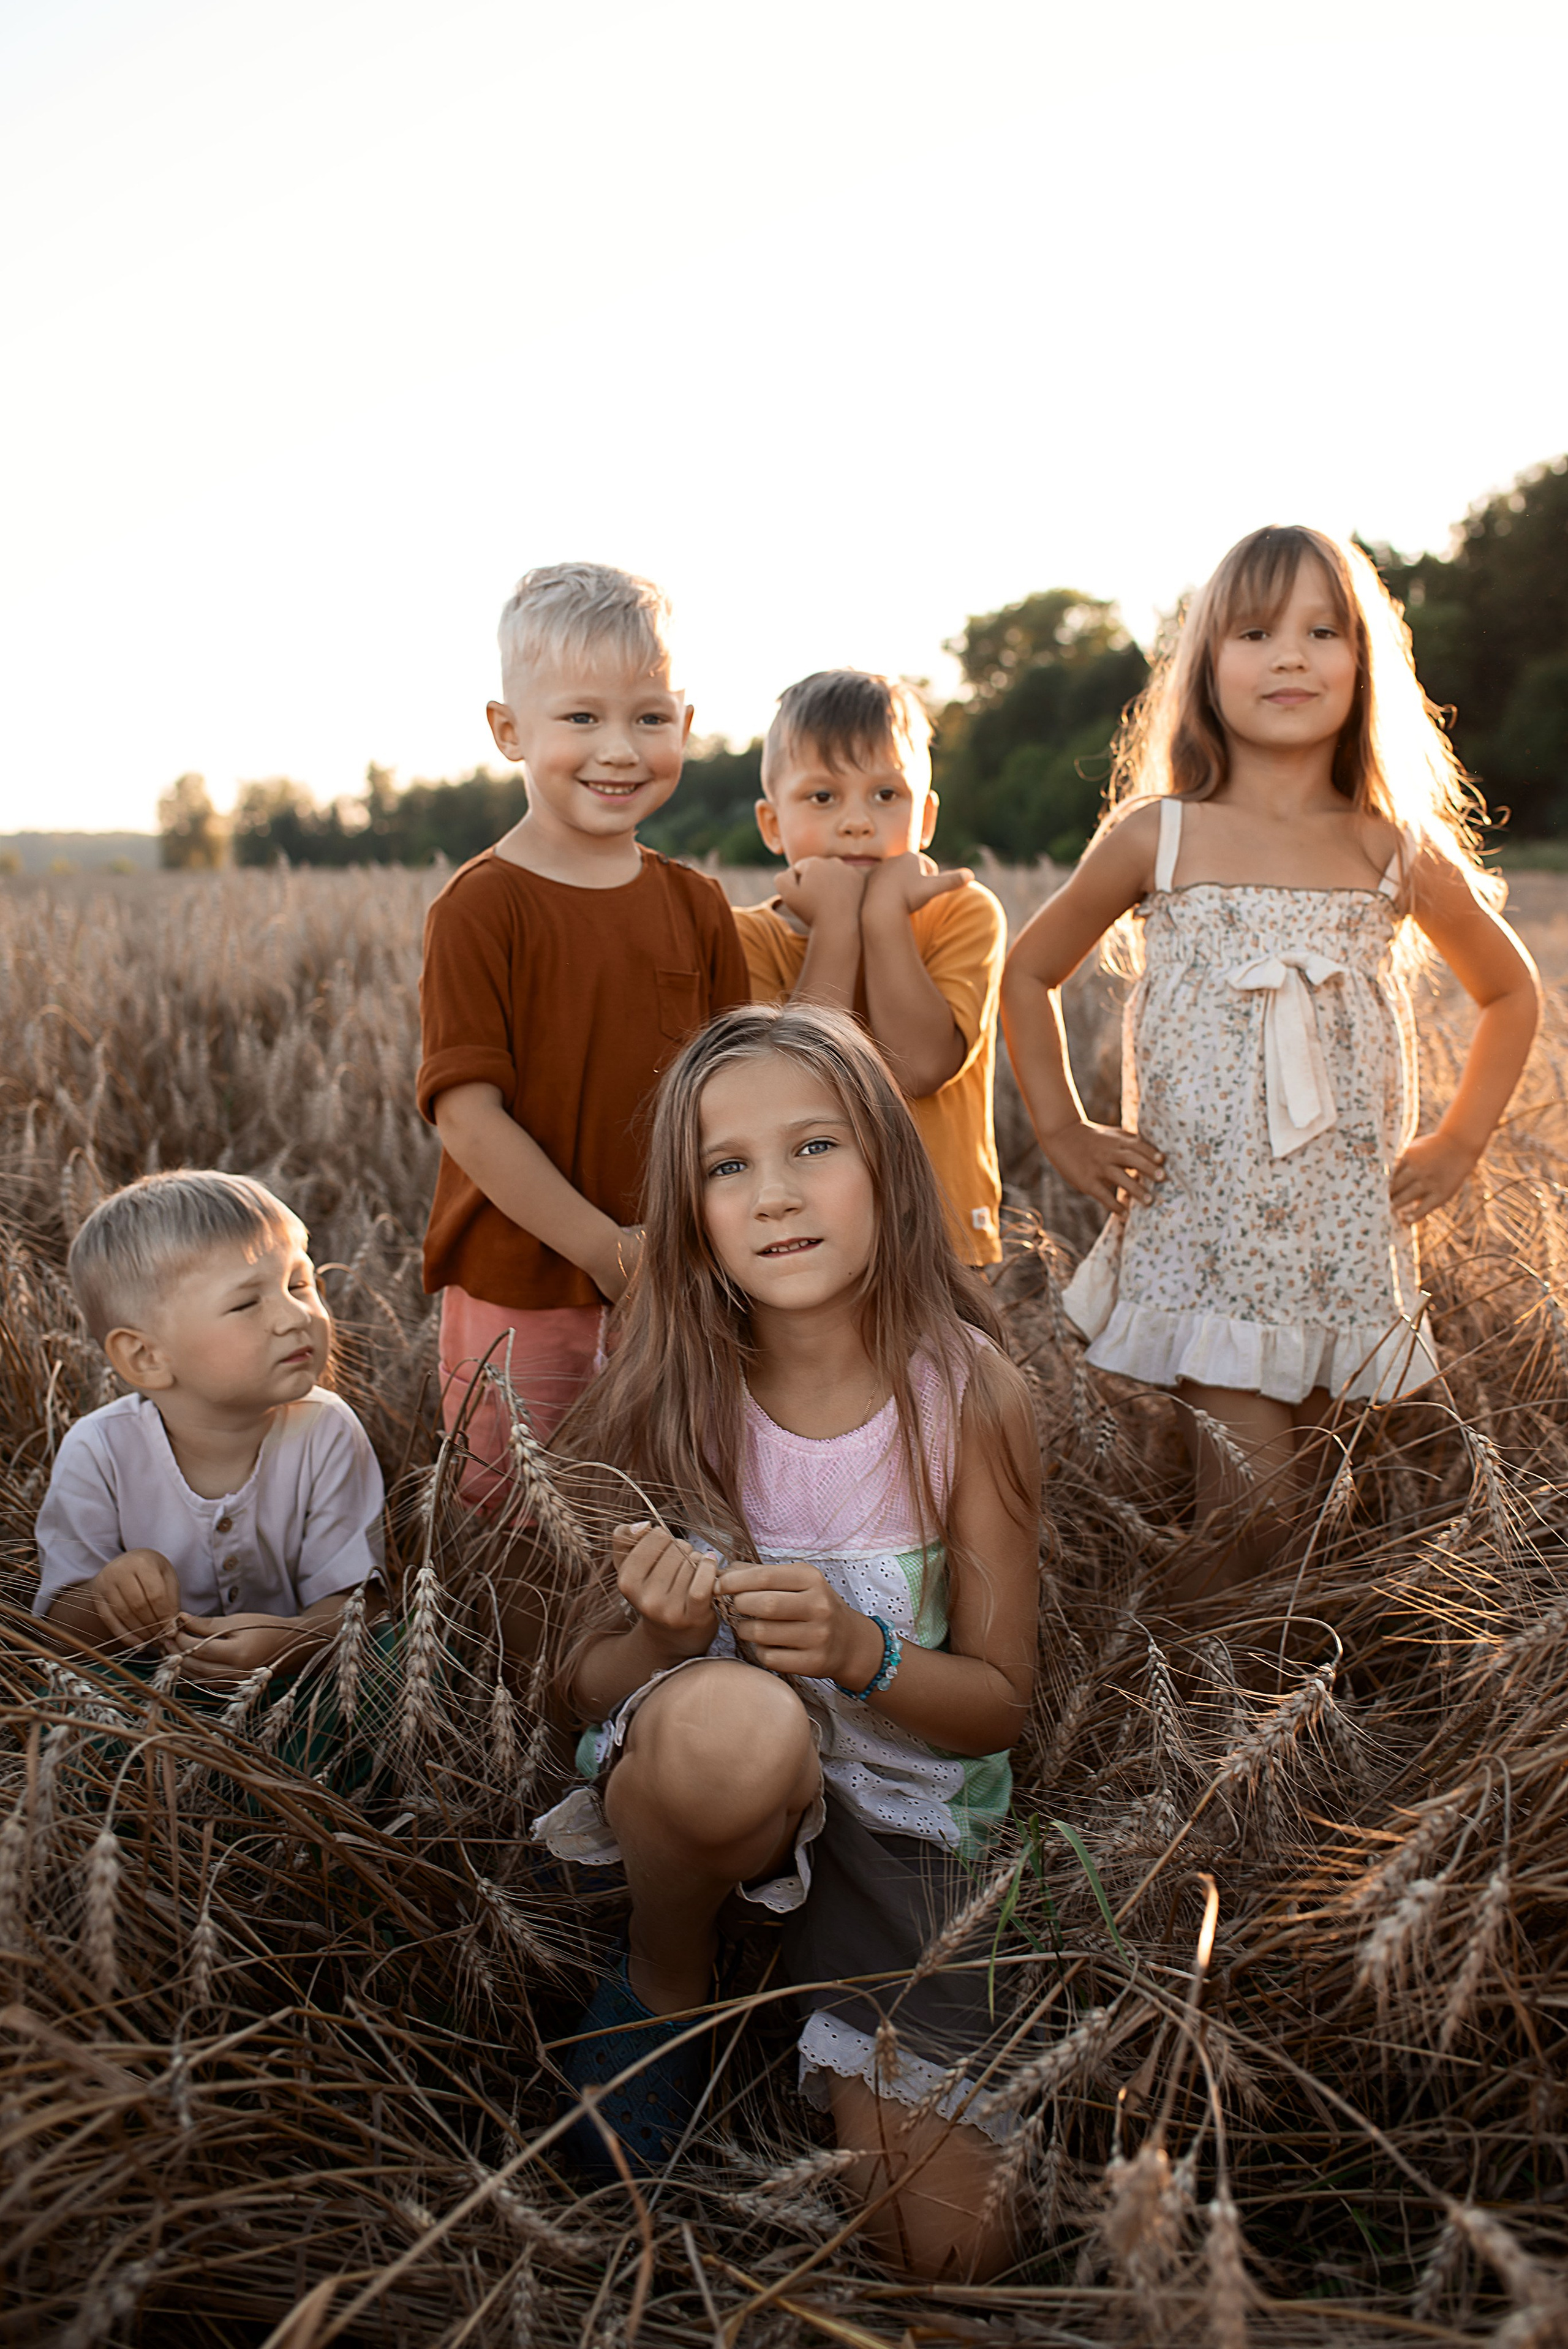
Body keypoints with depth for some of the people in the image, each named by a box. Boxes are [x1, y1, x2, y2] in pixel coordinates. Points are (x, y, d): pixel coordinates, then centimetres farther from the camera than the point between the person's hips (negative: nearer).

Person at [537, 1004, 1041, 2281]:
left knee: (950, 2244, -11)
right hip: (702, 1776, -1)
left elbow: (1000, 1701, -7)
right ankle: (665, 1980, -6)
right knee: (732, 1719, -39)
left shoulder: (969, 1393, -14)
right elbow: (591, 1685, -4)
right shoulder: (675, 1397, -12)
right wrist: (662, 1638, -28)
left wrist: (858, 1652, -28)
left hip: (903, 1812, 1)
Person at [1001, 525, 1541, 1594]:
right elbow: (1029, 973, 13)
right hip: (1198, 1226, -2)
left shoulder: (1402, 855, 4)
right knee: (1247, 1498, -10)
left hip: (1346, 1237, 2)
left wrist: (1459, 1142, 12)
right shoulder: (1155, 840, 0)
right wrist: (1064, 1129, 7)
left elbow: (1512, 991, 21)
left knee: (1308, 1473, 8)